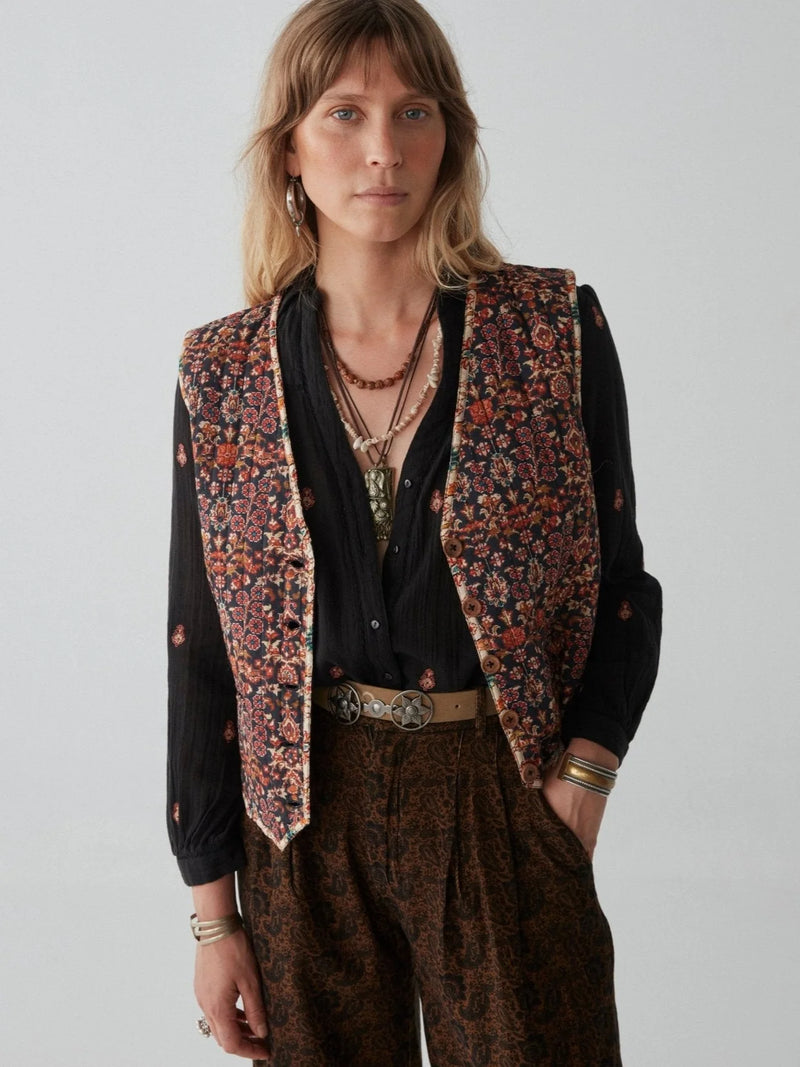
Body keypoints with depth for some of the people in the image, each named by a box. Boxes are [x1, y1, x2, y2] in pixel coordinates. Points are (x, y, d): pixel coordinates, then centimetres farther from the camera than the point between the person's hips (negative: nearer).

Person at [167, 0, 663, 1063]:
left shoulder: (559, 331, -4)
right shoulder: (222, 374, 0)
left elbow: (623, 587, 3)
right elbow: (200, 648, 3)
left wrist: (583, 772, -12)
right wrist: (213, 909, 2)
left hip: (507, 806, -1)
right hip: (306, 822, 1)